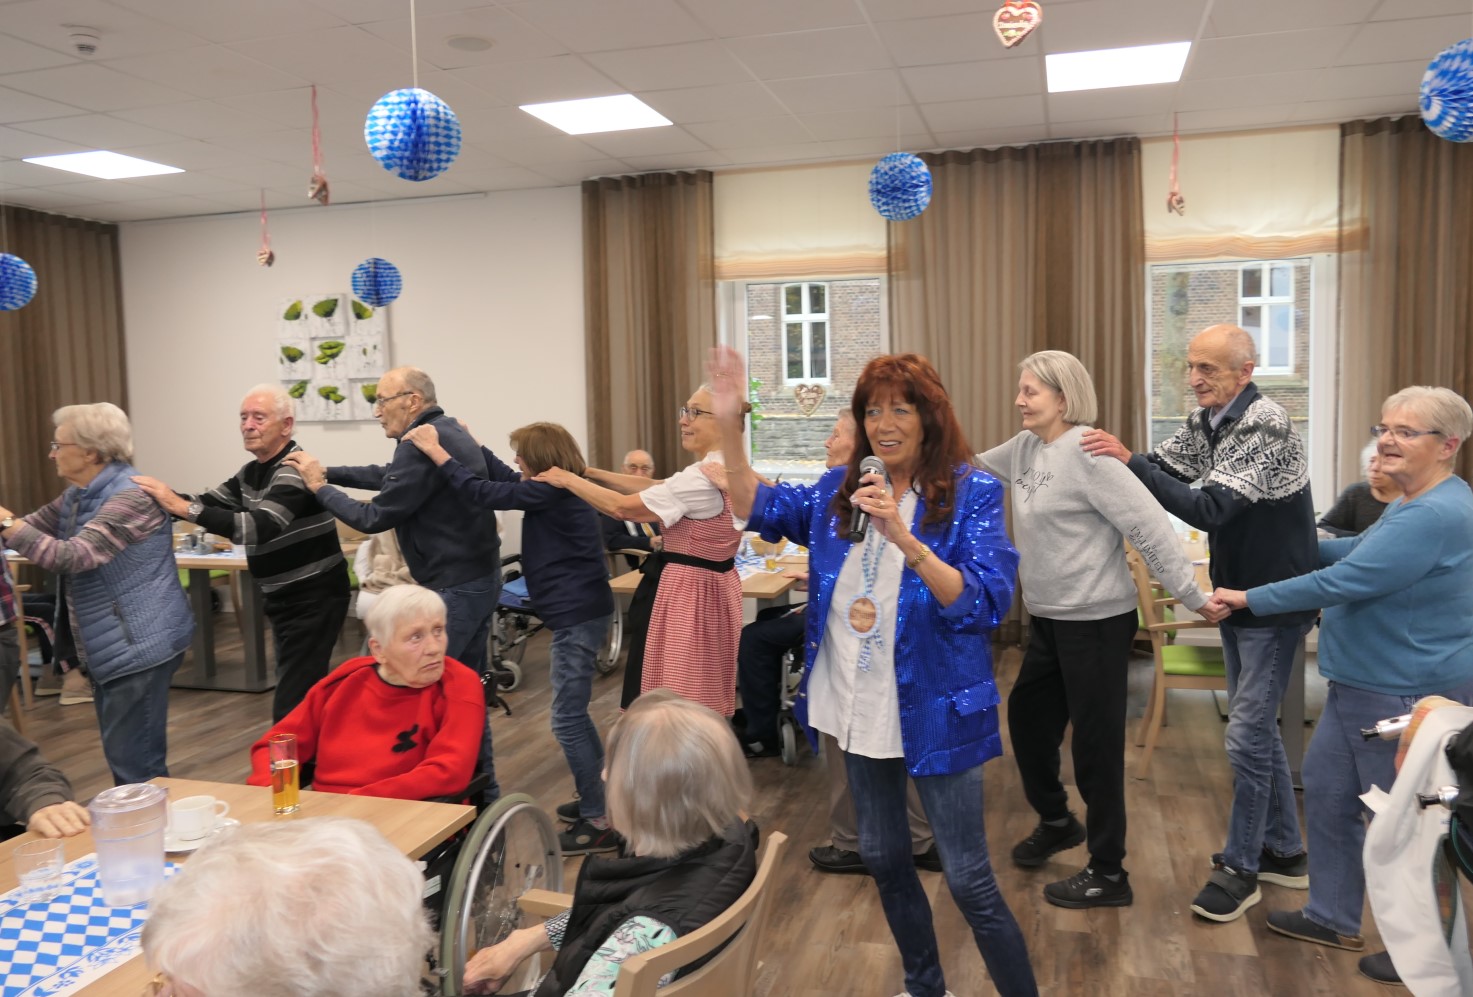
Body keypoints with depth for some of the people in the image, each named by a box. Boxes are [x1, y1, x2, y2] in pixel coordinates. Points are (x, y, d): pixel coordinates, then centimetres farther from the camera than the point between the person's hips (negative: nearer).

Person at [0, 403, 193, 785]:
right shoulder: (77, 496, 12)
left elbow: (73, 556, -28)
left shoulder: (130, 497, -20)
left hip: (140, 644, -10)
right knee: (124, 756, 17)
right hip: (109, 645, 10)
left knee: (135, 763, -5)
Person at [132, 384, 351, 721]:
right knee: (302, 695, 18)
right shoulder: (252, 472, 11)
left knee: (291, 707, -10)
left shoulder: (294, 471, -20)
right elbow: (206, 503, 10)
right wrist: (167, 498, -9)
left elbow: (257, 528, -32)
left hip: (313, 599, -10)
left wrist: (181, 507, -34)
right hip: (284, 599, 10)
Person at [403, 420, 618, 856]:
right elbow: (504, 480, 28)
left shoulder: (550, 493, -15)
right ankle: (598, 794, 29)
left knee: (567, 719, -7)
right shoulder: (557, 491, 13)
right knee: (573, 713, 19)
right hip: (579, 612, 11)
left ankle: (596, 823, -1)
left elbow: (481, 494, -18)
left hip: (577, 616, -11)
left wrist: (436, 450, -12)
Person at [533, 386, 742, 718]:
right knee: (703, 705, 17)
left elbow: (621, 507, -19)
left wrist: (568, 479, -5)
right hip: (712, 588, 10)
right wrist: (590, 473, 5)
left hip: (686, 592, -10)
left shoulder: (702, 478, -23)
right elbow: (655, 487, 9)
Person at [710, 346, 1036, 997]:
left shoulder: (971, 493, -13)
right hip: (859, 711, 6)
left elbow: (985, 605, -22)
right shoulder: (840, 490, 3)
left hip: (934, 712, -6)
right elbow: (755, 508, 2)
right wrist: (730, 425, -12)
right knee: (883, 858, 20)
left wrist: (903, 538, -35)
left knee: (968, 880, 2)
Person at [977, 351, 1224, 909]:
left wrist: (1192, 597, -19)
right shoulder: (1025, 449, 6)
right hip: (1047, 619, 9)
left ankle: (1108, 875, 18)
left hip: (1096, 622, -9)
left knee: (1095, 743, 2)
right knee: (1027, 718, 20)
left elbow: (1150, 527, -21)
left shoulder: (1086, 453, -20)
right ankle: (1056, 821, 45)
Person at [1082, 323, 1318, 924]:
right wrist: (1115, 456, -12)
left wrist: (1128, 462, -36)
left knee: (1246, 737, -2)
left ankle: (1240, 867, 13)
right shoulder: (1206, 421, 1)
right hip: (1236, 597, 8)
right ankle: (1284, 851, 31)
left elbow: (1210, 509, -32)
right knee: (1258, 728, 17)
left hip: (1274, 604, -8)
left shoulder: (1266, 424, -24)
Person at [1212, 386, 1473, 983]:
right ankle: (1333, 918, 30)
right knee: (1327, 793, 16)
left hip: (1408, 696, -10)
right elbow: (1364, 550, 29)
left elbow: (1344, 581, -27)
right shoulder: (1412, 504, 10)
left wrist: (1249, 598, -19)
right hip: (1362, 686, 10)